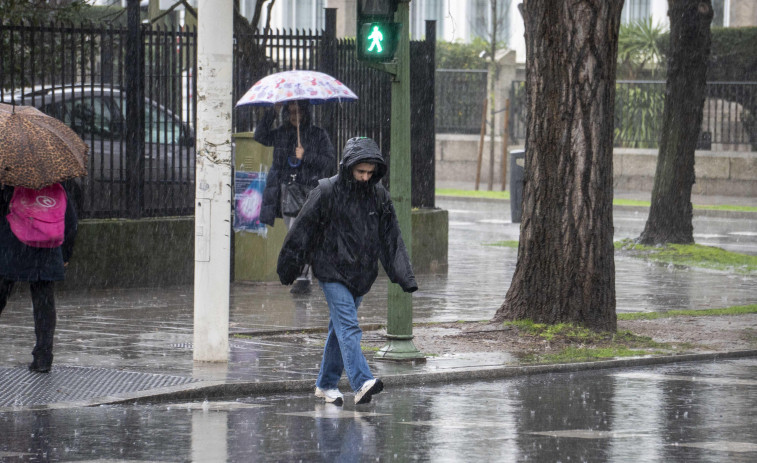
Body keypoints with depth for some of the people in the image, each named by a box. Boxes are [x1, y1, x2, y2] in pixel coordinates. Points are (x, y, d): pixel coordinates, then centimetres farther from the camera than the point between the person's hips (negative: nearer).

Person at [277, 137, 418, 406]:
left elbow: (391, 239, 6)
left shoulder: (378, 196, 3)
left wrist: (405, 277, -1)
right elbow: (303, 230, -4)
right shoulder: (327, 192, -10)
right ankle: (361, 383, -29)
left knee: (340, 328, 13)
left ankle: (326, 384, 24)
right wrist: (288, 269, 0)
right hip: (332, 273, -5)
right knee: (348, 327, -16)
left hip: (361, 275, 5)